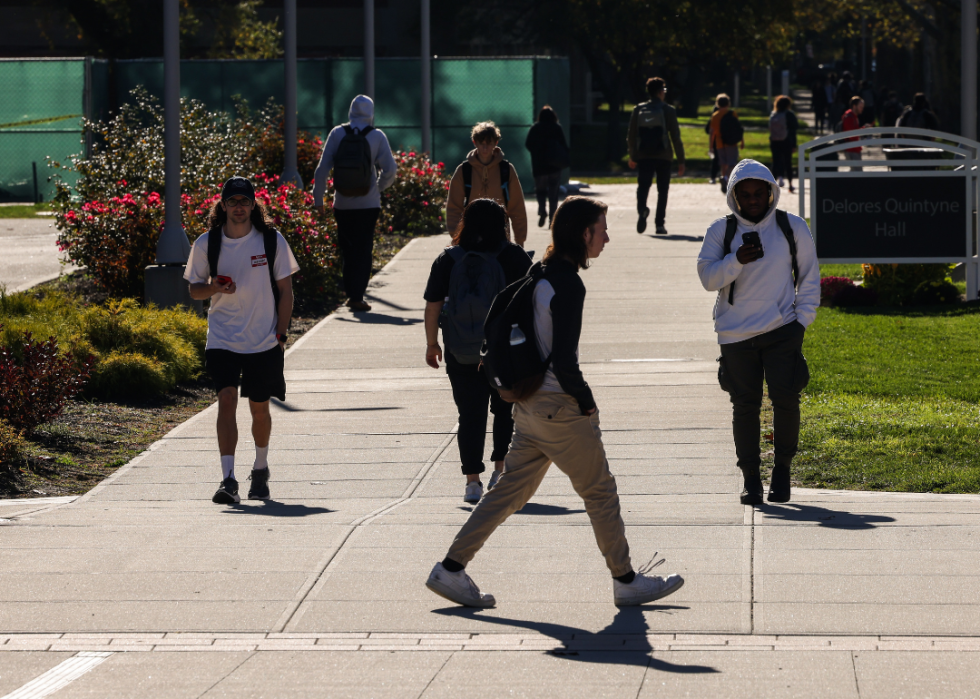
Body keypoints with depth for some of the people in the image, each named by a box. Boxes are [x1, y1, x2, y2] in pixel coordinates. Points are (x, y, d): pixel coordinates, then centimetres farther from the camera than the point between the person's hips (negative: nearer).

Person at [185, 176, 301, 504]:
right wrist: (213, 288, -15)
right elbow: (194, 289, 8)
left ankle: (260, 470, 37)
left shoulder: (272, 240, -4)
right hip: (222, 339, 0)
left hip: (264, 341, 0)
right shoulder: (206, 244, -2)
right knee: (226, 399, -17)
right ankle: (228, 480, -21)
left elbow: (285, 289, 2)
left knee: (259, 407, 11)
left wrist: (281, 334, -4)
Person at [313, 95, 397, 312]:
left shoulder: (337, 134, -1)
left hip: (342, 203, 1)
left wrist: (318, 199, 3)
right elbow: (390, 170, -6)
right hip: (368, 204, -1)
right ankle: (357, 296, -1)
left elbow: (322, 170, -3)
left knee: (347, 249, 14)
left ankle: (351, 292, 13)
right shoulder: (377, 136, -3)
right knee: (364, 251, 4)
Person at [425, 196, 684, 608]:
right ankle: (626, 582, 15)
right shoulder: (568, 285, -20)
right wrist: (585, 401, -10)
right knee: (600, 492, 5)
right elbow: (563, 360, -24)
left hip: (530, 404, 9)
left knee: (511, 490, 12)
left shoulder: (541, 274, 8)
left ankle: (452, 569, 10)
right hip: (560, 408, -9)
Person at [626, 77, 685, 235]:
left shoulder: (638, 110, 4)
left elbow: (631, 136, 7)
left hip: (644, 156, 1)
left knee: (643, 186, 2)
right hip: (663, 156, -1)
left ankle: (642, 209, -29)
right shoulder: (668, 110, -3)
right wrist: (681, 161, 1)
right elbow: (676, 137, -4)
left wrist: (633, 157, 18)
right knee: (662, 190, 8)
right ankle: (659, 224, 5)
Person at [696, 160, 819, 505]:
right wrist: (736, 261, -21)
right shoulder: (721, 231, 3)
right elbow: (708, 277, -4)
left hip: (782, 330, 0)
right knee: (745, 405, 1)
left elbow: (809, 276, 12)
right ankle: (750, 475, 14)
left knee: (785, 399, -9)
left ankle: (782, 468, 10)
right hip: (736, 333, 0)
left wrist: (802, 320, 3)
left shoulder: (793, 227, 5)